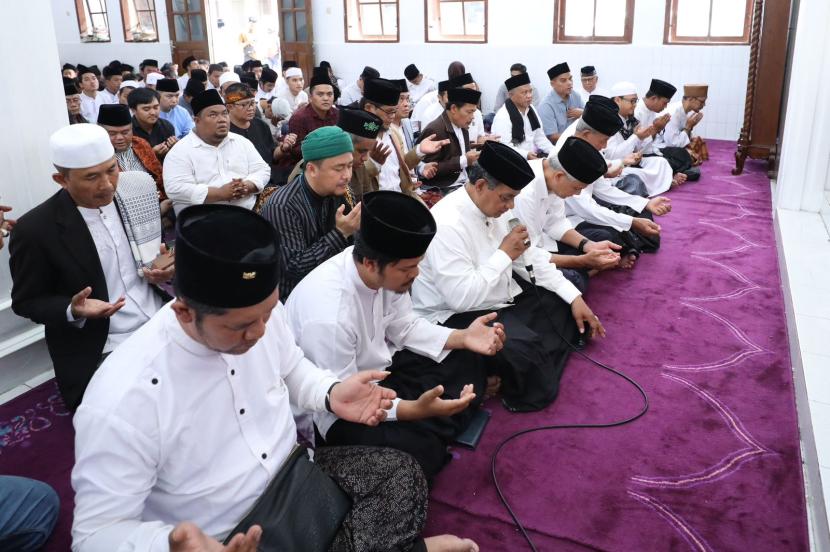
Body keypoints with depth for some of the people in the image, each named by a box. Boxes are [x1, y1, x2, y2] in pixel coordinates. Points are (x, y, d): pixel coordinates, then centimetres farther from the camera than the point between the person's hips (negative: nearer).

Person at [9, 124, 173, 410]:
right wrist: (73, 311, -22)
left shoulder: (133, 197, 1)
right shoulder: (35, 229, -12)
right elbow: (27, 301, -2)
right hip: (101, 355, -4)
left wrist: (163, 269, -8)